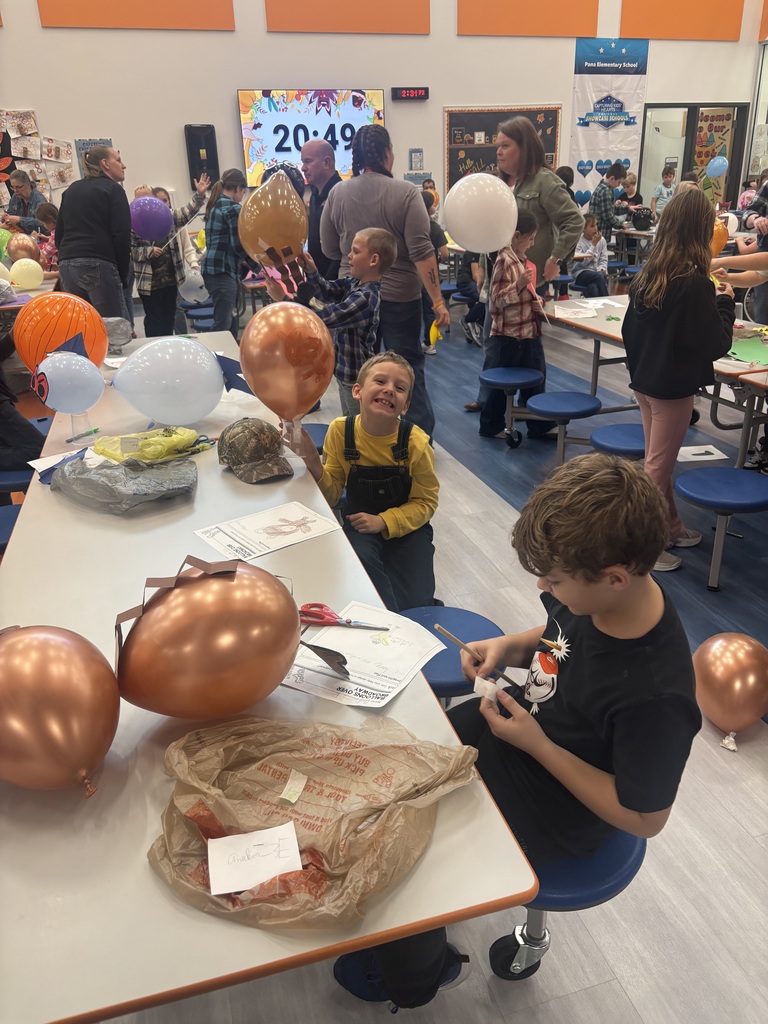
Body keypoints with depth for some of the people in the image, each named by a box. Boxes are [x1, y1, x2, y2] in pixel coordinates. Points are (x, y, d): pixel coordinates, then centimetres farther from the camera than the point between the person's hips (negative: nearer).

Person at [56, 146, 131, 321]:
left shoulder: (72, 190, 23)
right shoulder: (113, 190, 3)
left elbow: (59, 232, 21)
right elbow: (122, 236, -7)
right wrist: (123, 274, -1)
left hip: (66, 265, 7)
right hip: (98, 264, -7)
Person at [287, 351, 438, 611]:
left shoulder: (416, 442, -20)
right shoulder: (341, 431, -14)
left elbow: (425, 502, -11)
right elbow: (332, 495, -8)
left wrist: (383, 522, -24)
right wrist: (313, 463, -26)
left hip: (405, 525, -1)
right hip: (360, 522, 1)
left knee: (414, 606, -11)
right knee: (360, 557, -31)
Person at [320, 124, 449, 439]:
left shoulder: (337, 194, 0)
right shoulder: (406, 193, -10)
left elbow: (330, 250, 7)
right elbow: (421, 252, -15)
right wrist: (438, 300, -12)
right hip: (399, 296, -3)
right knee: (409, 368, 6)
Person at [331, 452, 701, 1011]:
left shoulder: (655, 697, -36)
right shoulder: (592, 590, -17)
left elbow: (645, 819, -21)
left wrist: (537, 745, -24)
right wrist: (507, 647, -13)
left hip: (550, 810, -7)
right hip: (515, 726, 7)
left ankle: (415, 976, 31)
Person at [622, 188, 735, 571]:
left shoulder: (647, 274, 0)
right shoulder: (694, 283, -22)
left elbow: (629, 328, 8)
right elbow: (716, 344, -17)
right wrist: (725, 302, -3)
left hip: (644, 380, 7)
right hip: (674, 387, -7)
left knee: (659, 461, 19)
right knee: (657, 467, 3)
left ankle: (671, 527, 35)